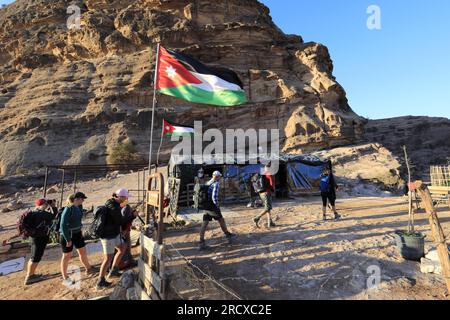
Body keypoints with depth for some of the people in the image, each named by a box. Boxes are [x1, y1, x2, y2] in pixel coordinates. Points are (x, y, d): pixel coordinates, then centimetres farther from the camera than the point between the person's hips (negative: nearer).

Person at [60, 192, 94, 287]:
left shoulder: (78, 207, 0)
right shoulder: (68, 209, -24)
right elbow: (63, 225, -23)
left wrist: (80, 231, 16)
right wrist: (68, 239, -20)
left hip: (77, 233, 7)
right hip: (67, 235, -7)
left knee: (83, 252, 16)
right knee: (67, 256, 9)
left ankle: (88, 269, 34)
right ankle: (65, 278, 26)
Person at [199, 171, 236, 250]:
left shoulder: (207, 183, 12)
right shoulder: (215, 184, -14)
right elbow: (214, 197, -24)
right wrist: (217, 206, -12)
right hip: (212, 207, -7)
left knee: (204, 224, 5)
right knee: (221, 220, 12)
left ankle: (202, 243, 3)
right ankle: (228, 235, 29)